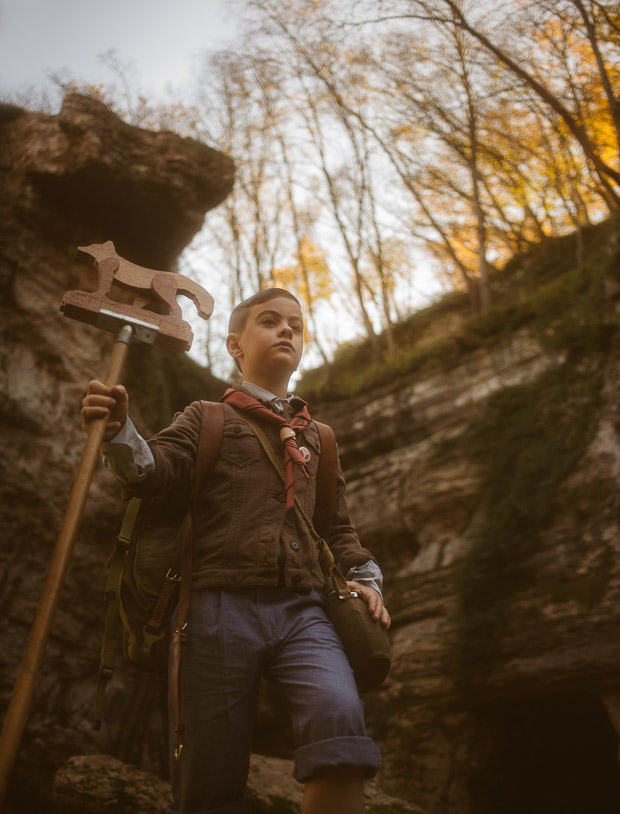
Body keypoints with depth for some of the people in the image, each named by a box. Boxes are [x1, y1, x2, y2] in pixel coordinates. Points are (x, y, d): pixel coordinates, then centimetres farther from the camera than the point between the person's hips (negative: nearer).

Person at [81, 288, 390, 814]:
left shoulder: (315, 436, 24)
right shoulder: (207, 418, 13)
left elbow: (339, 525, 29)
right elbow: (155, 470, -6)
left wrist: (363, 574, 11)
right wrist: (120, 432, -26)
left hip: (302, 609, 2)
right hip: (224, 605, -2)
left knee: (340, 713, -27)